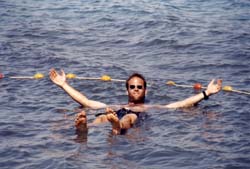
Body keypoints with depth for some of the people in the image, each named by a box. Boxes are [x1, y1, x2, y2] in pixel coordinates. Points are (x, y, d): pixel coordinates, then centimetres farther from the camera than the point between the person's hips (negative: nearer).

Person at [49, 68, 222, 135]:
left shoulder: (152, 107, 38)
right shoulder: (113, 108, 41)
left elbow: (184, 103, 31)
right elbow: (86, 101, 38)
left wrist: (206, 93, 24)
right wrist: (64, 84, 39)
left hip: (140, 120, -2)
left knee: (129, 117, -38)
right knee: (102, 118, -34)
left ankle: (117, 128, -74)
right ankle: (83, 127, -68)